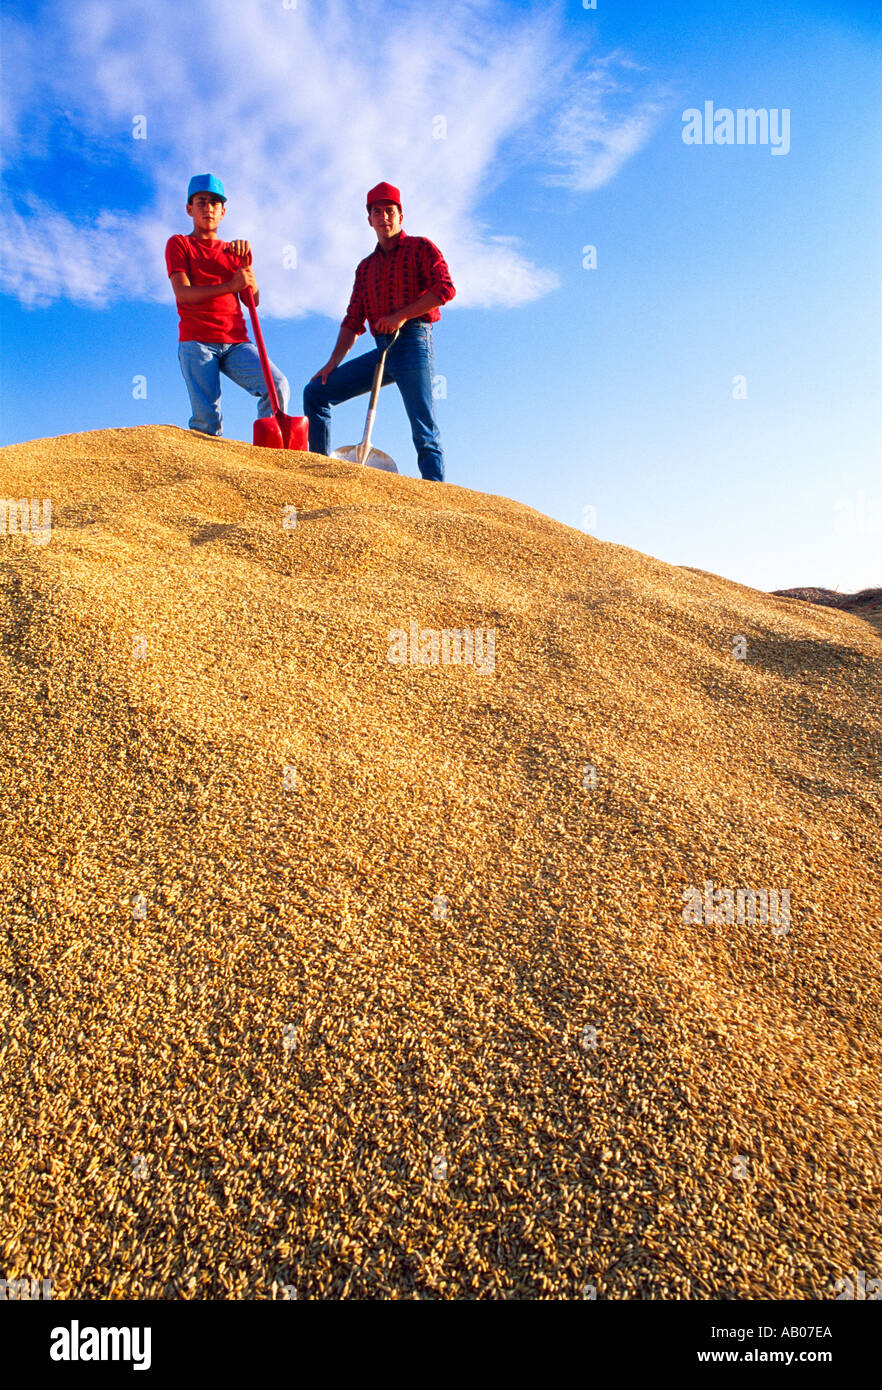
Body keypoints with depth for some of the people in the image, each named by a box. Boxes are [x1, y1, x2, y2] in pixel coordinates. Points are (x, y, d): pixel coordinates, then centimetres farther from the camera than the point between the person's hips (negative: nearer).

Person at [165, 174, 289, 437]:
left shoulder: (233, 251, 24)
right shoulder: (179, 245, 12)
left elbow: (253, 300, 14)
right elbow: (183, 293, -4)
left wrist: (245, 261, -1)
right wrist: (230, 285, -12)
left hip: (236, 343, 3)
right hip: (196, 342, -3)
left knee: (278, 387, -21)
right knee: (207, 420, -18)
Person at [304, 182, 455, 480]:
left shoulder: (420, 248, 7)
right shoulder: (366, 266, 23)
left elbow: (445, 288, -9)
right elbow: (353, 320, 20)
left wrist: (402, 315, -14)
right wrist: (332, 363, 10)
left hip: (412, 344, -7)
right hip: (381, 350, 7)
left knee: (424, 430, -16)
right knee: (315, 392, 5)